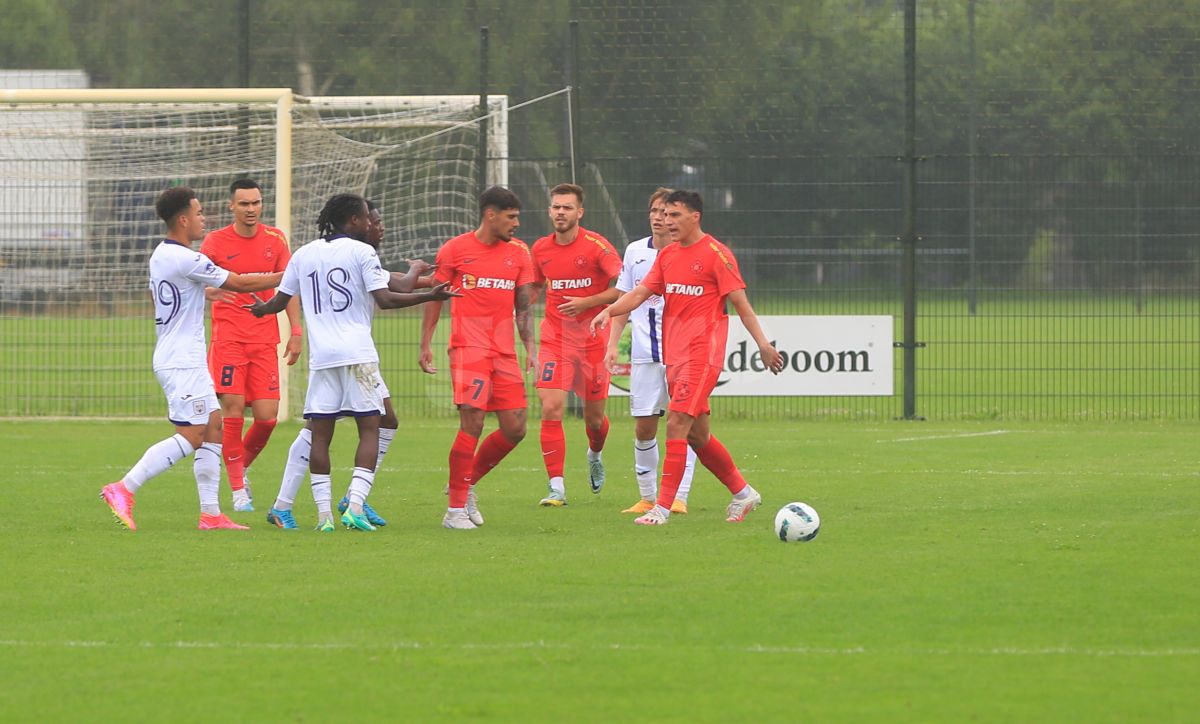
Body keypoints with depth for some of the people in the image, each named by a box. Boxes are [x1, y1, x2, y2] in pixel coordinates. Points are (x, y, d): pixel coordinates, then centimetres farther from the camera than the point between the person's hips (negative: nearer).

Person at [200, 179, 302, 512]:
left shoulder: (274, 240, 8)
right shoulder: (216, 241, 0)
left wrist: (296, 331, 5)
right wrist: (210, 292, -25)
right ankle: (238, 488, -2)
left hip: (265, 339, 3)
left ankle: (243, 465, 23)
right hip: (228, 338, -3)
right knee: (233, 408, -11)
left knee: (267, 416, -5)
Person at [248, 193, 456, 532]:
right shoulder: (361, 252, -2)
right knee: (369, 429, 0)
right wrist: (429, 296, -5)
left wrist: (261, 309, 39)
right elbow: (384, 299, -10)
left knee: (319, 433, 5)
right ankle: (355, 506, -14)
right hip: (358, 353, -4)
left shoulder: (303, 254, 11)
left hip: (320, 357, 4)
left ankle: (324, 513, -1)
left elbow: (281, 300, 18)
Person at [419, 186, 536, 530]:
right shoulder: (455, 250, -1)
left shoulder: (518, 253, 11)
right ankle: (456, 509, -7)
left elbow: (523, 306, 14)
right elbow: (434, 297, 6)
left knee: (515, 428, 1)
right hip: (468, 348, -5)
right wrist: (426, 344, 2)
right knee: (473, 422, -14)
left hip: (504, 353, 5)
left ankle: (468, 482, 23)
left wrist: (530, 348, 4)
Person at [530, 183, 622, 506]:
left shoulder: (596, 246, -9)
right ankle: (557, 488, -12)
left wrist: (586, 302, -21)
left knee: (594, 416, 9)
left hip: (592, 342, -2)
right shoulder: (540, 249, 4)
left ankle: (595, 456, 45)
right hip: (554, 340, 2)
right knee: (550, 409, -15)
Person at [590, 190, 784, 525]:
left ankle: (663, 507, -15)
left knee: (677, 424, -15)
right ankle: (742, 493, 28)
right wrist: (609, 311, -8)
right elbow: (641, 292, 9)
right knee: (697, 434, 12)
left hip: (701, 353, -8)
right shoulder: (667, 255, 14)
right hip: (674, 355, 8)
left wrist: (763, 344, -9)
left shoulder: (716, 254, -7)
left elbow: (740, 302, -7)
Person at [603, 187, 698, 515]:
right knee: (644, 426, 4)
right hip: (644, 351, 4)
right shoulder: (635, 252, 9)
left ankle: (679, 496, -4)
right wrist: (613, 344, 8)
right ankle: (647, 497, 13)